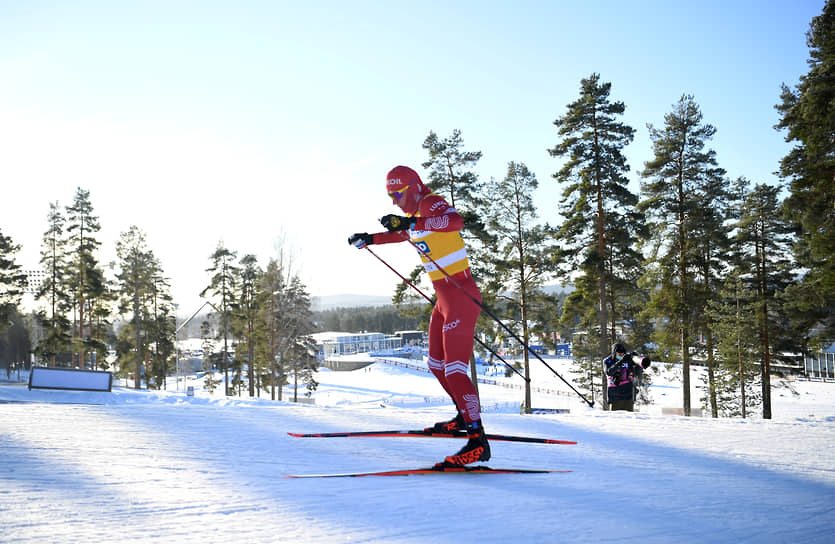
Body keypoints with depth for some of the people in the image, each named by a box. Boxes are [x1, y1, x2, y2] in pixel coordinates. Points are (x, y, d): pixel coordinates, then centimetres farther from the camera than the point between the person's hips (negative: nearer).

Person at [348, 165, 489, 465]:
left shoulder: (432, 204, -13)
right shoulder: (417, 212, 15)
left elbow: (455, 221, -37)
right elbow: (403, 234, 39)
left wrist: (411, 222, -45)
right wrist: (371, 238, 37)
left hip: (461, 295, -10)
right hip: (444, 298, 10)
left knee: (454, 369, -16)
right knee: (437, 365, 20)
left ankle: (477, 441, -17)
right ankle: (466, 416, 37)